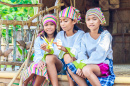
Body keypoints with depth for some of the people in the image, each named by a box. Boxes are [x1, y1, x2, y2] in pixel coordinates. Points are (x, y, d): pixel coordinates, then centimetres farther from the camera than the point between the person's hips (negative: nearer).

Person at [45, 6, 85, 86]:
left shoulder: (80, 34, -3)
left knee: (67, 56, -34)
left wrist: (64, 49, -37)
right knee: (49, 57, -25)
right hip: (61, 65, 4)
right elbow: (56, 53, 3)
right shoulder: (60, 34, 11)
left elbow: (76, 52, -18)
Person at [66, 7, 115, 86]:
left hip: (104, 64, -6)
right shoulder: (85, 37, 11)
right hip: (90, 64, 6)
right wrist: (80, 66, -21)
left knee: (87, 69, -35)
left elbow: (99, 54, -18)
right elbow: (82, 53, 1)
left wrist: (83, 65, -25)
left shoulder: (105, 35, -7)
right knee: (70, 68, -16)